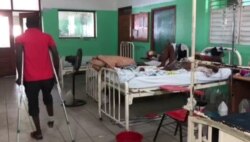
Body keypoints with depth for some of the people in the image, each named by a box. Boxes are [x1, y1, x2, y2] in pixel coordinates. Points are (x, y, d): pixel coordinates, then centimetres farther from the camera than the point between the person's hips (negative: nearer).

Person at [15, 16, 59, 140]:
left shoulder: (20, 39, 0)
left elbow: (19, 59, -10)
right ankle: (51, 120, 36)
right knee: (47, 97, 28)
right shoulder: (47, 37, 4)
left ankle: (38, 132, 16)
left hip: (31, 78, -2)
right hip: (48, 76, 3)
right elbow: (55, 55, -1)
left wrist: (20, 76, -2)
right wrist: (56, 72, 7)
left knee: (33, 103, 11)